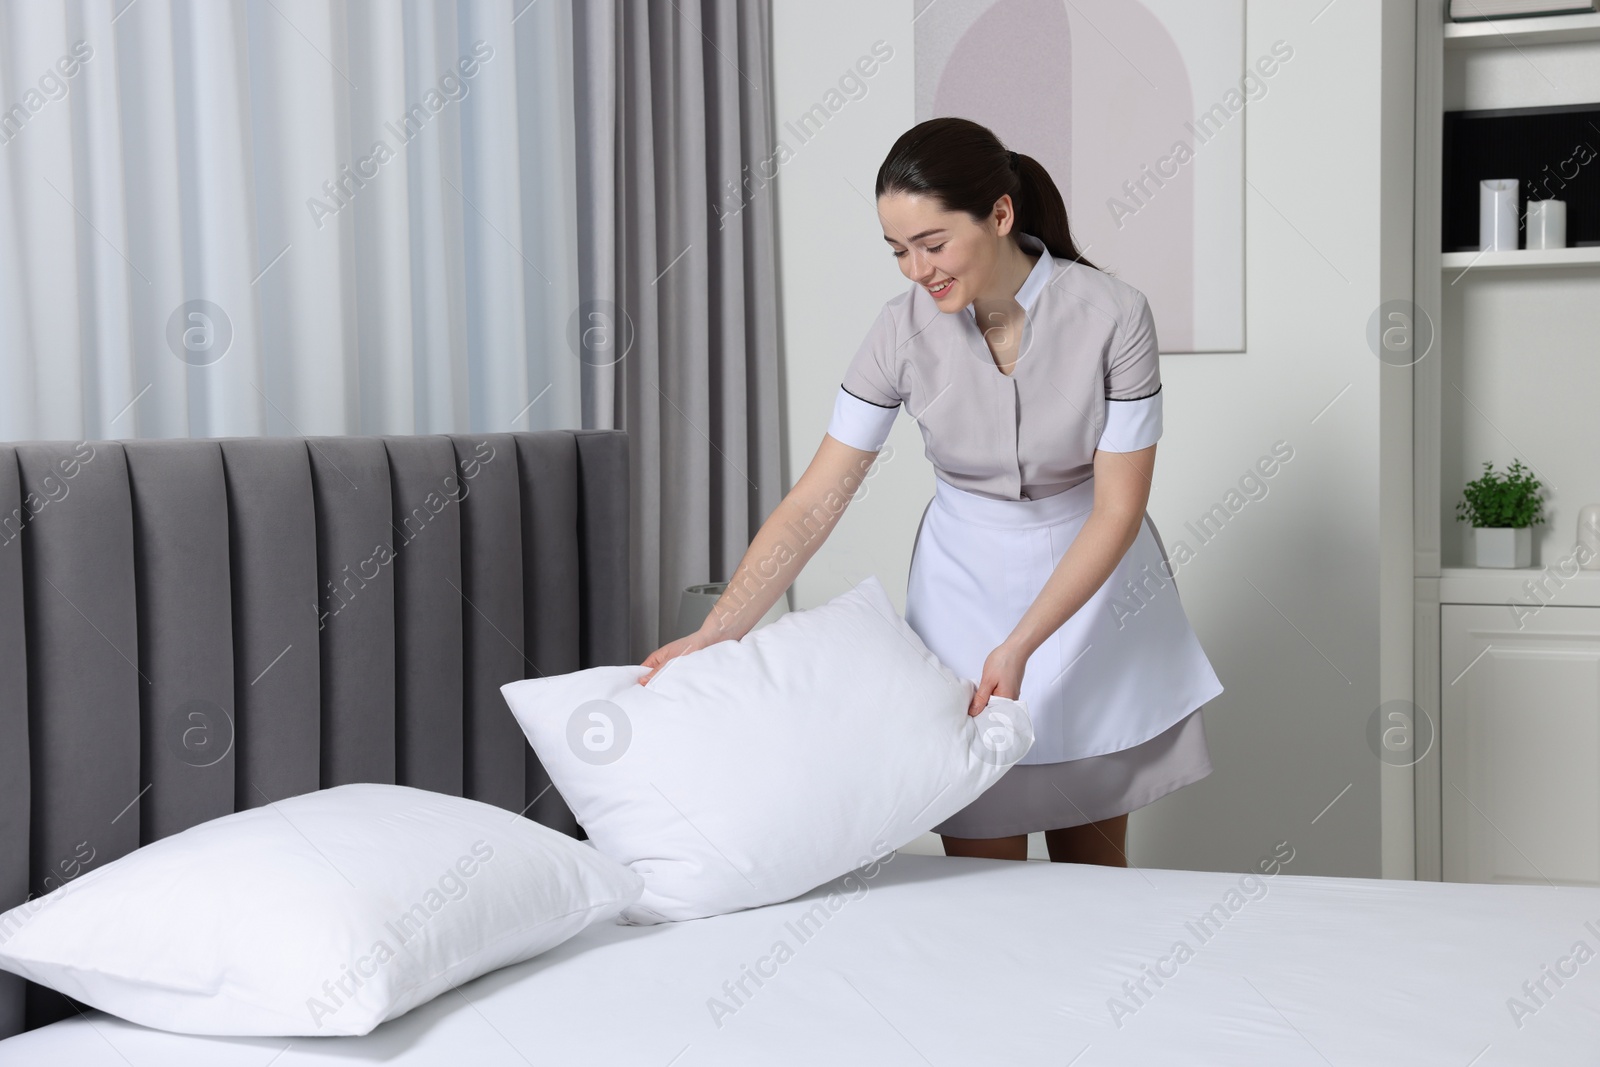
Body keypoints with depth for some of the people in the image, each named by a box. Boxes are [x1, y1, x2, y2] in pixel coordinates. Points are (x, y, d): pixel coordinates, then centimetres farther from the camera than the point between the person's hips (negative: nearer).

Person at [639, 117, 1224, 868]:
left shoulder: (1112, 315, -21)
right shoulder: (904, 329, -16)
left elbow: (1117, 509, -18)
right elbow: (814, 501, -15)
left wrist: (1021, 646, -26)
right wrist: (715, 632, -25)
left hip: (1093, 580, -1)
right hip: (965, 586, 1)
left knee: (1094, 867, 11)